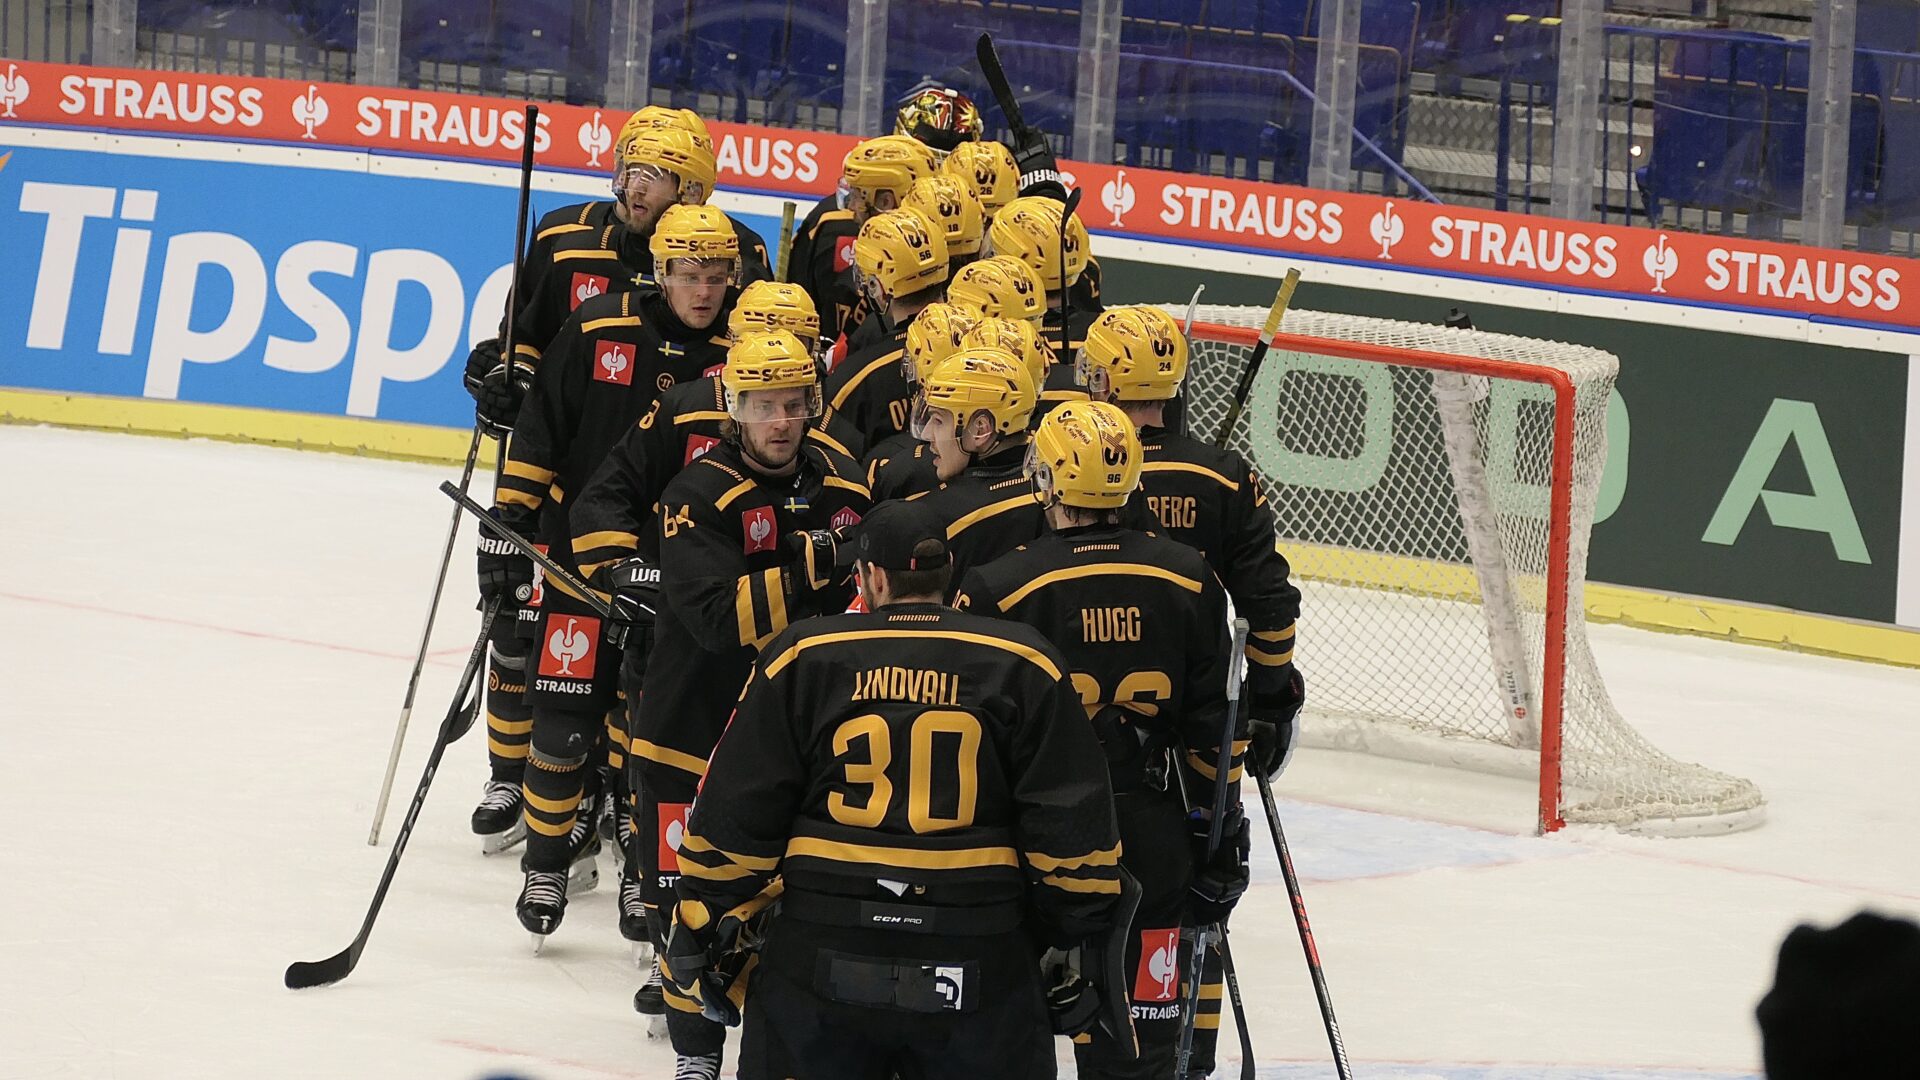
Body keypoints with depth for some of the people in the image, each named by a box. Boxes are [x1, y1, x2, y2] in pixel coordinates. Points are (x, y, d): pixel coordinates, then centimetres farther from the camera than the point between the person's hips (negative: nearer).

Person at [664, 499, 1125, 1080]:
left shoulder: (803, 657, 0)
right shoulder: (1022, 666, 0)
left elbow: (735, 814, 1)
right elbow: (1073, 827, 0)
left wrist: (704, 924, 11)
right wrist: (1081, 934, 12)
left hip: (818, 966, 0)